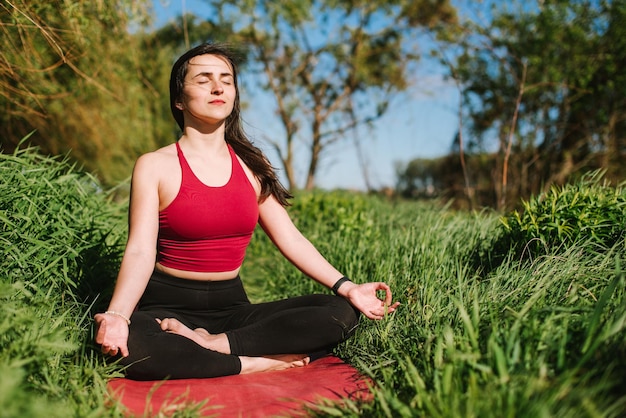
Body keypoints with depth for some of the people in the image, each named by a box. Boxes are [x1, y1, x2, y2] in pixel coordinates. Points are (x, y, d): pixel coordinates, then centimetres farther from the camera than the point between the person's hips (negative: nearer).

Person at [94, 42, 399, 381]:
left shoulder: (251, 165, 9)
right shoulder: (155, 166, -3)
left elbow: (290, 239, 4)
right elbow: (140, 251, -13)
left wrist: (347, 287, -8)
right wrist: (116, 316, -33)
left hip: (232, 307, 4)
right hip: (168, 307, -4)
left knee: (342, 312, -16)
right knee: (126, 344, -39)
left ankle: (212, 344, -21)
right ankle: (259, 362, -22)